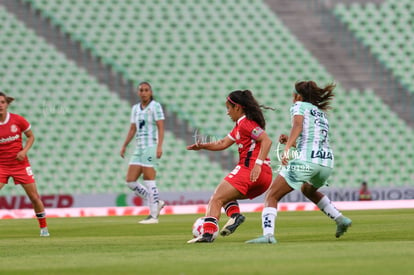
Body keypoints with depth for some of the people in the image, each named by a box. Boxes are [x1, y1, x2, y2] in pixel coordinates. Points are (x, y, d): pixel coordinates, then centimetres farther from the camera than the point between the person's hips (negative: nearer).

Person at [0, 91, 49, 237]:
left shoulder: (18, 120, -7)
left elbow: (31, 136, 5)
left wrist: (24, 151, -10)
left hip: (20, 163, 1)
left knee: (34, 197, 4)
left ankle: (44, 228, 20)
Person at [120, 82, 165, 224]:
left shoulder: (155, 106, -4)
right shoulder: (135, 108, 16)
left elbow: (161, 128, -11)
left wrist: (159, 146, -21)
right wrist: (124, 146, 12)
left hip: (151, 147, -7)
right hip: (139, 148, 7)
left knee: (149, 179, -10)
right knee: (130, 181, 0)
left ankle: (153, 215, -5)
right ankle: (156, 203, 12)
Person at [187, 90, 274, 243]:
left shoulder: (246, 123, -7)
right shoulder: (240, 126, 24)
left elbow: (266, 141, -18)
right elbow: (223, 144, 23)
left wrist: (258, 163, -27)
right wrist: (202, 146, 9)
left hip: (248, 168, -10)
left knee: (216, 200, -9)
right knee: (225, 196, 28)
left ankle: (208, 233, -23)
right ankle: (234, 214, -2)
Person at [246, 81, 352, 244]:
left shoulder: (299, 106, 8)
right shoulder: (321, 114, 29)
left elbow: (298, 125, -14)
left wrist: (287, 148, -27)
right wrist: (290, 141, 27)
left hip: (305, 161, -7)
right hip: (327, 161, 7)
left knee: (271, 196, -4)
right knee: (309, 190, 37)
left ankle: (268, 234, -24)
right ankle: (341, 220, 27)